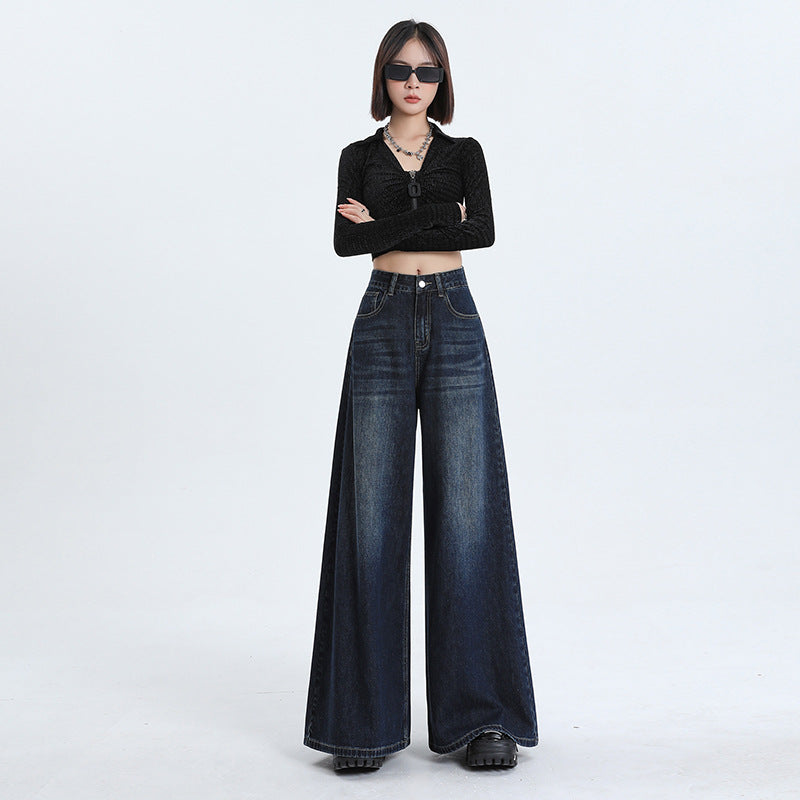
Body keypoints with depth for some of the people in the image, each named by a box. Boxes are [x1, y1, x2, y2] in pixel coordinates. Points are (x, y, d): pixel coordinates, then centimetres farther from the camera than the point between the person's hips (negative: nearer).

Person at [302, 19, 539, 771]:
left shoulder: (464, 152, 12)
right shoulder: (358, 158, 11)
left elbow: (483, 231, -7)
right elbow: (345, 240, -7)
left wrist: (387, 224, -7)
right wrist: (440, 218, -10)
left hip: (454, 324, 0)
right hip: (382, 328, 0)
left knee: (468, 512, -5)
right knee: (373, 514, -3)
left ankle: (482, 714, 2)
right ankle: (367, 718, 5)